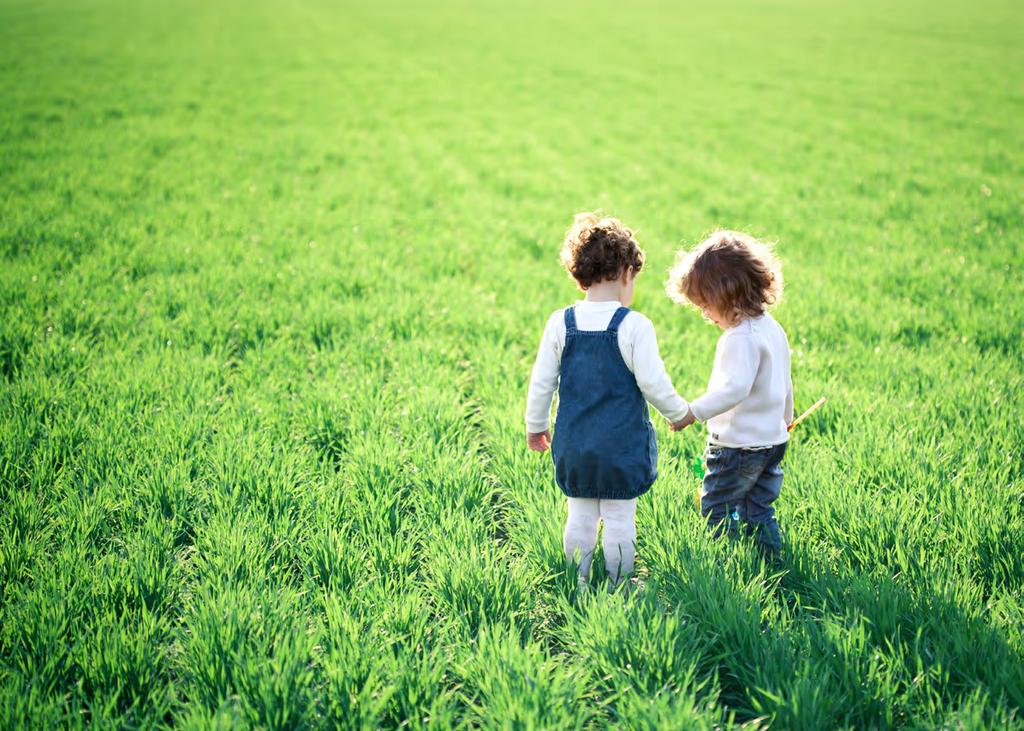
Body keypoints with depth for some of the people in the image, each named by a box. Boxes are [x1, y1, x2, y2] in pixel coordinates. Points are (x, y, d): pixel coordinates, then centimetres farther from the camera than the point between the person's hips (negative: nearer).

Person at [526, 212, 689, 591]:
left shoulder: (560, 323, -3)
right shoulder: (634, 325, -14)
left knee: (580, 518, 15)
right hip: (623, 444, -3)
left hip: (573, 445, 4)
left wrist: (535, 426, 17)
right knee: (620, 520, 8)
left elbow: (541, 382, 3)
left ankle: (579, 585, 24)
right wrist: (679, 413, 8)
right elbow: (653, 383, -11)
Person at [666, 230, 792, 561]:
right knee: (758, 511, 16)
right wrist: (785, 417, 35)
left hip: (739, 444, -10)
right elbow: (785, 383, 20)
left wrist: (692, 412, -32)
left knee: (716, 508, 3)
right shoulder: (772, 328, 9)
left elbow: (734, 388, -32)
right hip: (773, 438, 10)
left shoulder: (740, 338, -22)